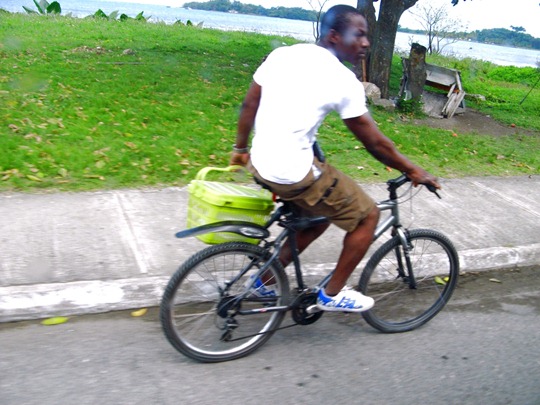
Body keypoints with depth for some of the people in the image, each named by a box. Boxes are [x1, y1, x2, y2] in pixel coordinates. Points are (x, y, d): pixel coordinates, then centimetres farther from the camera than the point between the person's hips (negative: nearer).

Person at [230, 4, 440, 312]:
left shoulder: (282, 54, 7)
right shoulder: (343, 80, -11)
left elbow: (249, 105, 12)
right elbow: (375, 143, -5)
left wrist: (240, 149, 26)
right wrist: (414, 172, 9)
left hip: (261, 165, 8)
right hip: (294, 174, -8)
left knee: (320, 213, 29)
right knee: (367, 214, 10)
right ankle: (333, 294, 20)